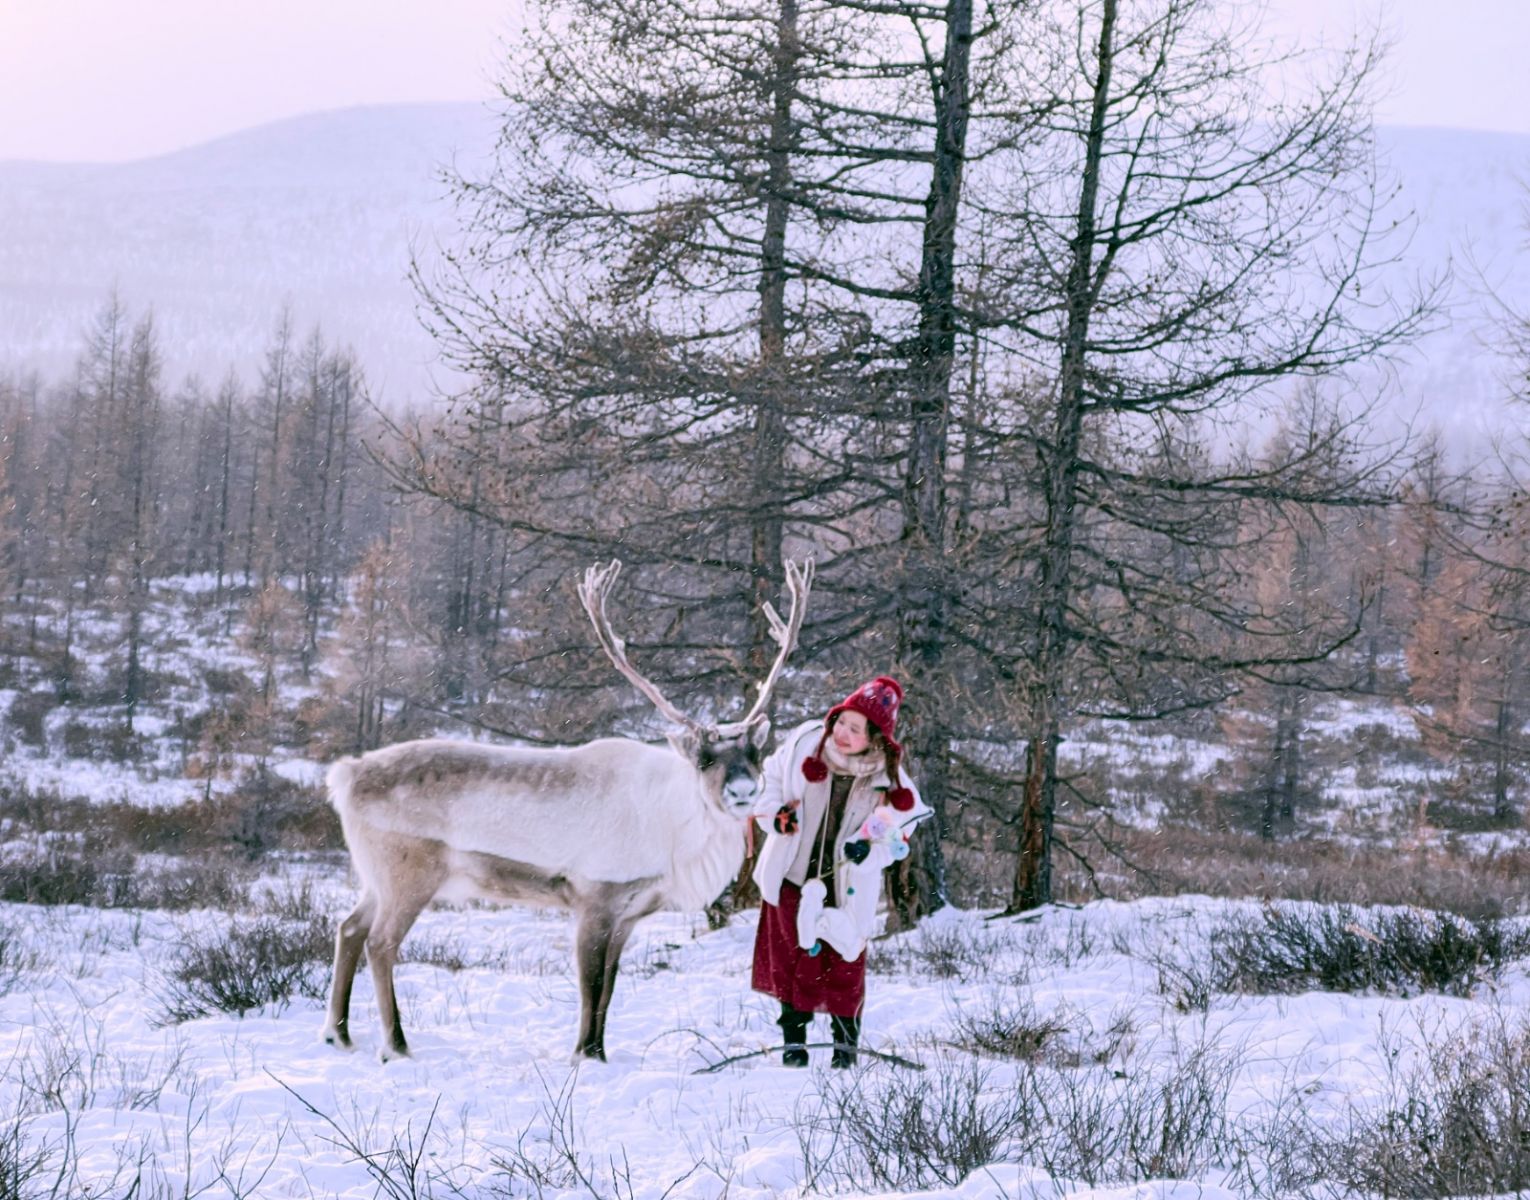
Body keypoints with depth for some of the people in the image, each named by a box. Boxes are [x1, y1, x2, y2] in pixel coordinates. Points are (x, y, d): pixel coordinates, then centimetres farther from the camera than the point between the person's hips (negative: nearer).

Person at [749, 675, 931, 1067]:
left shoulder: (888, 777, -15)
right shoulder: (804, 743, -13)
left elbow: (900, 830, -2)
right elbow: (772, 777, 5)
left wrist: (869, 847, -20)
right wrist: (775, 814, -11)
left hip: (848, 886, -1)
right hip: (794, 874, 1)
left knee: (844, 965, 2)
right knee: (793, 958, 7)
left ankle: (846, 1041, 18)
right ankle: (793, 1038, 19)